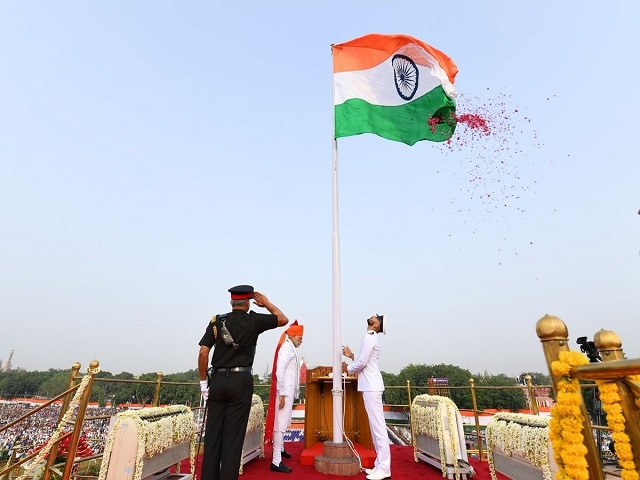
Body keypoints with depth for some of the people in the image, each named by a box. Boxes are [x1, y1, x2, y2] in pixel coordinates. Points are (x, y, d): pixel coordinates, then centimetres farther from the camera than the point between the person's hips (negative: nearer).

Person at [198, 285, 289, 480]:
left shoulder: (217, 321, 3)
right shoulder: (254, 321, -4)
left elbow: (203, 353, -2)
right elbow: (283, 319, 8)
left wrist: (203, 382, 7)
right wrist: (265, 302, 17)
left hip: (217, 380, 3)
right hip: (241, 381, -3)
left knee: (213, 434, 12)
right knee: (233, 435, 6)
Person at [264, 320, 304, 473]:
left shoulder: (290, 347, 13)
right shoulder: (286, 347, -16)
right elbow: (279, 372, -23)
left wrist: (288, 393, 13)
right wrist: (282, 394, -22)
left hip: (288, 392, 10)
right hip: (284, 392, -10)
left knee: (284, 422, 24)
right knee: (280, 424, -5)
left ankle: (280, 449, 41)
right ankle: (276, 461, 1)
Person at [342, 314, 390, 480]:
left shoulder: (369, 337, -13)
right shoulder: (370, 337, 17)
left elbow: (362, 362, -17)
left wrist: (347, 368, -2)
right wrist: (351, 355, 14)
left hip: (371, 387, -10)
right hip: (370, 386, 10)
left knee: (378, 426, -4)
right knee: (375, 426, 13)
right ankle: (380, 465, 20)